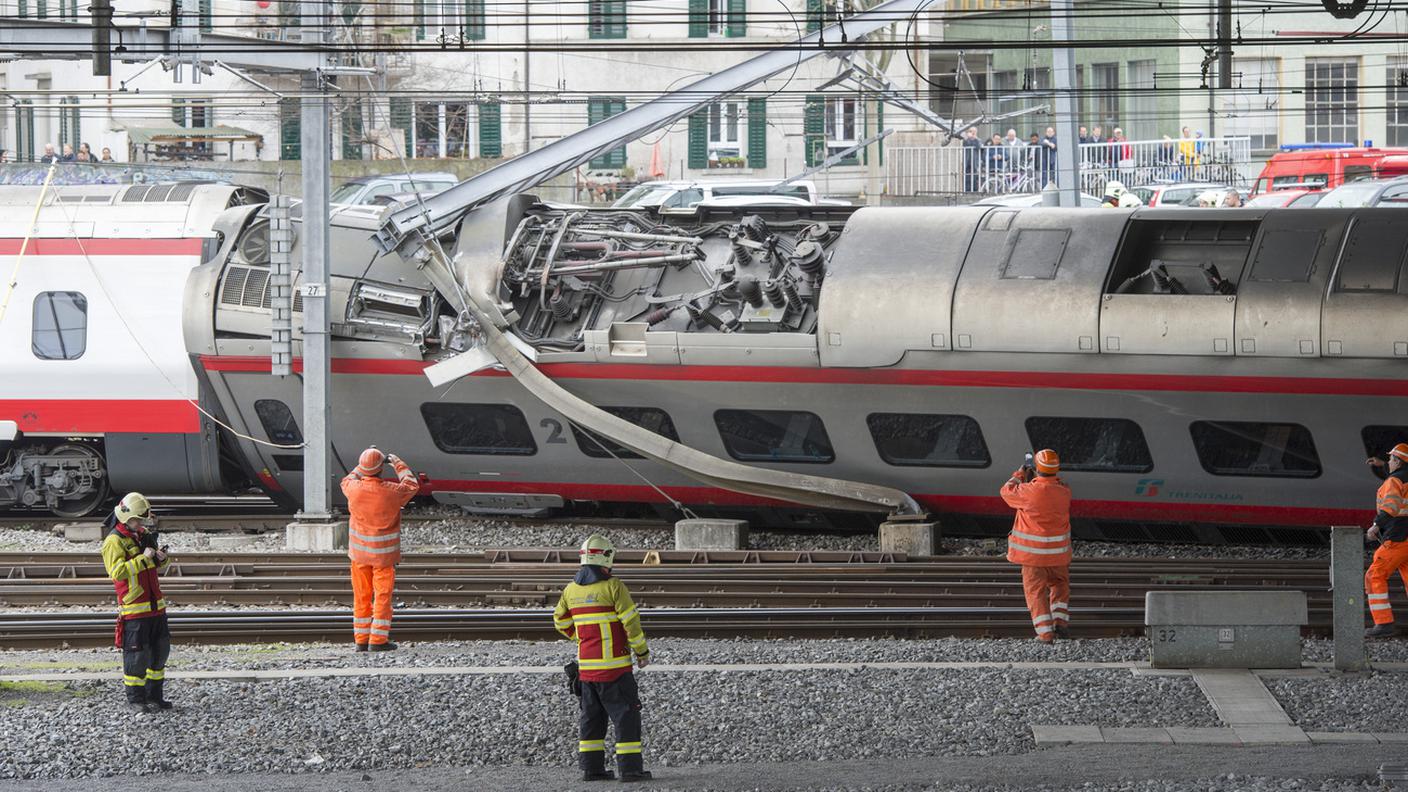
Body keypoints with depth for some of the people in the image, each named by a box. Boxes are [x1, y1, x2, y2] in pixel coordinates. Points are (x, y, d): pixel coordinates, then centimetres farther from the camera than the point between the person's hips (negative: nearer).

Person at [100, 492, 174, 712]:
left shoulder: (143, 536, 14)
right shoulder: (114, 542, -11)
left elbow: (160, 568, 24)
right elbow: (117, 572, -24)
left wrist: (162, 559, 0)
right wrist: (143, 559, -24)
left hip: (156, 606, 8)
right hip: (134, 609, -8)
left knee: (160, 651, 13)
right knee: (137, 654, -5)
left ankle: (154, 695, 24)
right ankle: (135, 699, 4)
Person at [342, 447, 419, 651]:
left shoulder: (355, 489, -12)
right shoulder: (391, 492, -18)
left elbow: (347, 481, 16)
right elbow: (412, 485, 5)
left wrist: (363, 466, 25)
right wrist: (398, 463, 16)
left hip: (359, 551, 3)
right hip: (384, 554, -3)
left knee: (362, 597, 10)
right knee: (383, 596, 3)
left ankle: (361, 640, 13)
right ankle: (378, 640, -1)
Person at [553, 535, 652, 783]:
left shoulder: (571, 590, 6)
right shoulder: (613, 587, -13)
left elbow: (561, 622, 17)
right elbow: (631, 621, -13)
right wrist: (642, 651, -1)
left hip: (586, 665, 6)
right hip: (615, 665, -6)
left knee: (591, 715, 14)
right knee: (626, 715, -1)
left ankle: (591, 767, 13)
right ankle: (630, 767, -5)